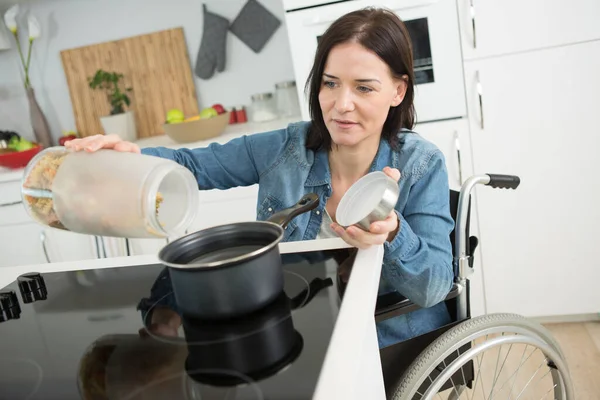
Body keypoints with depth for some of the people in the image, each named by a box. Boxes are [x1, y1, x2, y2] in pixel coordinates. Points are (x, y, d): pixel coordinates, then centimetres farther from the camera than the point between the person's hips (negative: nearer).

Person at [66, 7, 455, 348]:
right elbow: (194, 165, 1)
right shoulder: (287, 149, -7)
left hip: (396, 346, -1)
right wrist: (134, 155, -20)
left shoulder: (421, 165, -13)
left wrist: (391, 233, -39)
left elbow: (434, 287, -17)